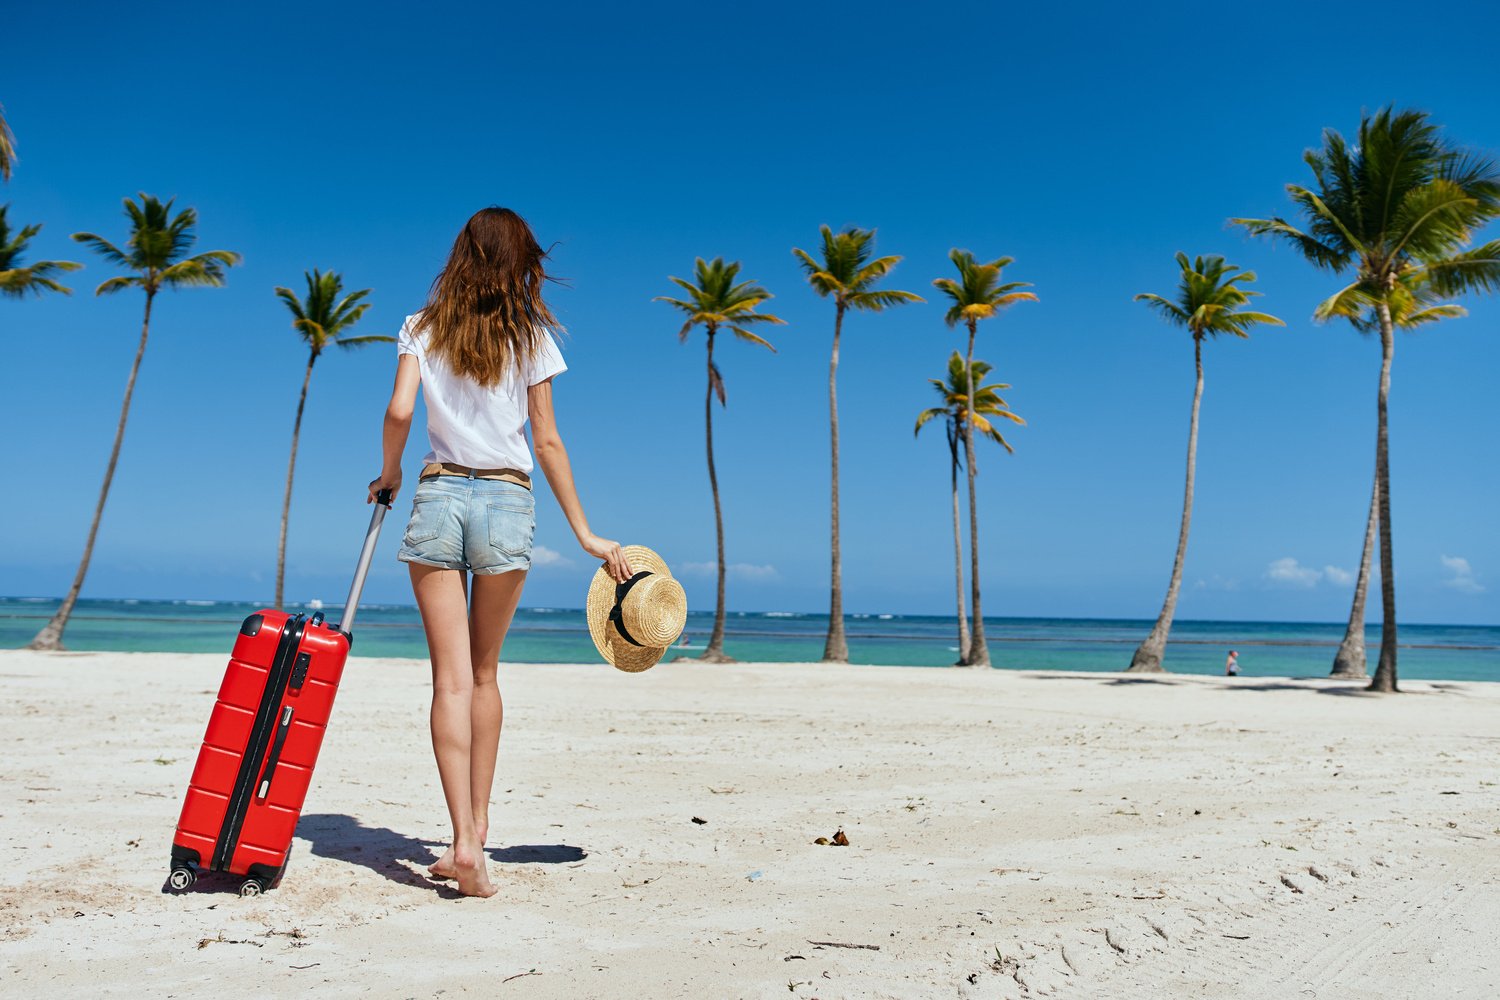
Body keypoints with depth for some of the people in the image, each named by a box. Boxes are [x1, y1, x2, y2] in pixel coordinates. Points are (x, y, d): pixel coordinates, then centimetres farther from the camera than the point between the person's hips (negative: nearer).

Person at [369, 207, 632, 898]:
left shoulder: (421, 329, 7)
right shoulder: (530, 337, 4)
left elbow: (399, 411, -6)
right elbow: (547, 443, 2)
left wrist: (388, 475, 14)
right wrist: (586, 536, 7)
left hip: (438, 497, 0)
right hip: (509, 503, 0)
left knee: (451, 677, -2)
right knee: (484, 673, 14)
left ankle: (464, 840, -11)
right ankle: (477, 824, 21)